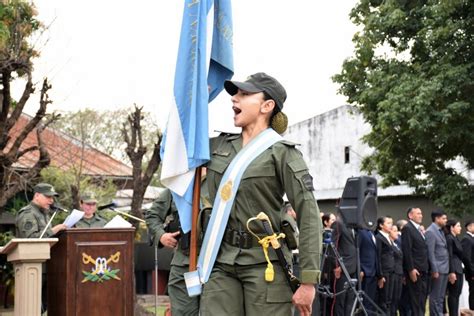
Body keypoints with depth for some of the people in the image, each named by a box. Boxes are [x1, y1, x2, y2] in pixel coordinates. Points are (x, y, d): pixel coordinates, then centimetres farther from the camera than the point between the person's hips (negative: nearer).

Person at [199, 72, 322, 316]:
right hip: (221, 262, 5)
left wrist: (308, 280, -17)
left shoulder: (282, 152, -6)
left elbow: (308, 216, -11)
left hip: (264, 263, -5)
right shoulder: (218, 145, 10)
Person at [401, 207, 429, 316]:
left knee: (423, 297, 10)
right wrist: (411, 269, -20)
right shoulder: (407, 228, -9)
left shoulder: (418, 229, 18)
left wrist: (427, 268, 11)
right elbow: (407, 251, -16)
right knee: (416, 298, -7)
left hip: (423, 270, 9)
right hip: (415, 270, -9)